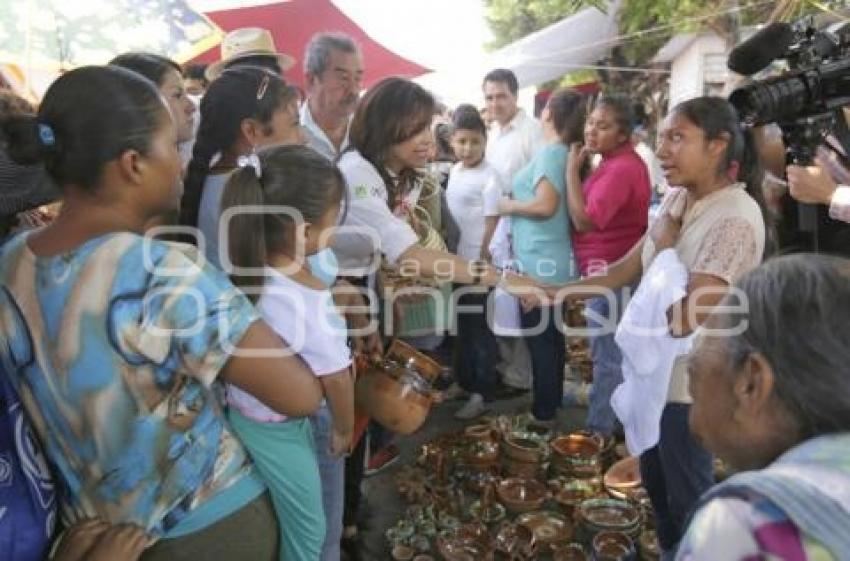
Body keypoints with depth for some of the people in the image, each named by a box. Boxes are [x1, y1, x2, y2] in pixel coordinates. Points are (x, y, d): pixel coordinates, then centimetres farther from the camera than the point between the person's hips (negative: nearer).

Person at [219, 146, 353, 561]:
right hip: (282, 430, -7)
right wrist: (344, 430, -2)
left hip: (245, 415, 7)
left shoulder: (244, 272, -11)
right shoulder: (311, 300, -31)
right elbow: (336, 379, -20)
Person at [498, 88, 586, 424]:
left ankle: (544, 413, 14)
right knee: (552, 336, 18)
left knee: (540, 338, 2)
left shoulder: (550, 152, -14)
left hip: (540, 263, -9)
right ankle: (551, 404, 32)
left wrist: (509, 206, -10)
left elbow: (546, 205, -26)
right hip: (556, 262, 9)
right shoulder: (567, 153, 11)